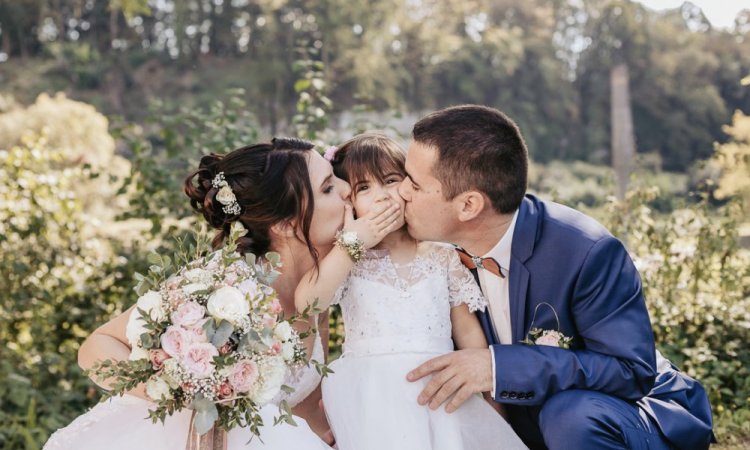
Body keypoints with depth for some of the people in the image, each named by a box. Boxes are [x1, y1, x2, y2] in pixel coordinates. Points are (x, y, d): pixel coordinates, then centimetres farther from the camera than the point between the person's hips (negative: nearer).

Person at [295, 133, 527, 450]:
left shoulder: (442, 255, 12)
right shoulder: (347, 260, 6)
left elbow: (468, 332, 13)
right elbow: (305, 304, -15)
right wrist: (352, 243, -11)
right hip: (371, 388, -2)